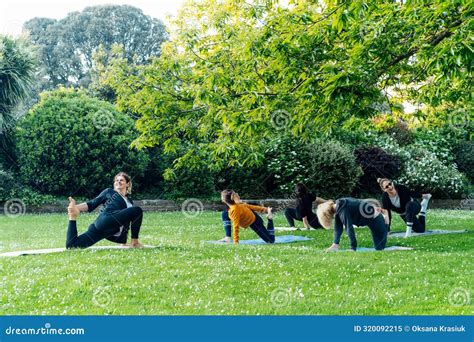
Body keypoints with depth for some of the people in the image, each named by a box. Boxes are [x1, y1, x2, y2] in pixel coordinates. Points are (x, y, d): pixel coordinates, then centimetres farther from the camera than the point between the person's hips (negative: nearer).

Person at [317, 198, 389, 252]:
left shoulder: (343, 210, -31)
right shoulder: (337, 207, -4)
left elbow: (349, 228, -31)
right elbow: (338, 227, -2)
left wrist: (353, 248, -26)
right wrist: (335, 245, -6)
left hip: (372, 215, -8)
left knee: (379, 247, 0)